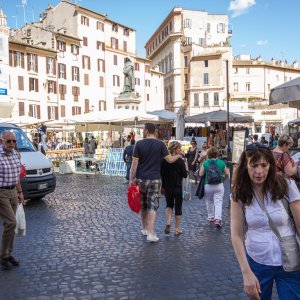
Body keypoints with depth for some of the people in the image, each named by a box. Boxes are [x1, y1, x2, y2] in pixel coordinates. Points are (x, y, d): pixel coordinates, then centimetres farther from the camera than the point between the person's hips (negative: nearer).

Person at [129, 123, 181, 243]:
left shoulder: (139, 144, -4)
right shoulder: (160, 144, -4)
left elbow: (134, 163, -6)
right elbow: (169, 160, -5)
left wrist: (131, 179, -1)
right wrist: (178, 155, 15)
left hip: (141, 179, 1)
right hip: (155, 180, -1)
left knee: (142, 205, 15)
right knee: (152, 206, 1)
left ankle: (145, 229, 29)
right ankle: (151, 233, -6)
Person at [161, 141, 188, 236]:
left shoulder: (164, 160, -3)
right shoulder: (180, 161, -14)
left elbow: (161, 173, 2)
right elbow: (185, 175, -10)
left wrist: (163, 185, 12)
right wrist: (186, 167, 7)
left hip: (167, 187, 4)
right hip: (177, 187, -3)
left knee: (169, 204, 22)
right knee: (178, 207, 9)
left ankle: (168, 223, 1)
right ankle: (177, 229, 14)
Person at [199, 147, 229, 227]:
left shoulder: (205, 163, -7)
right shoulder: (221, 162, -3)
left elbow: (201, 174, -6)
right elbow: (227, 173, 4)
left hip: (208, 186, 0)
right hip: (219, 185, 0)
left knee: (209, 202, 18)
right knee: (218, 202, -1)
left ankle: (210, 217, 30)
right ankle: (218, 219, -12)